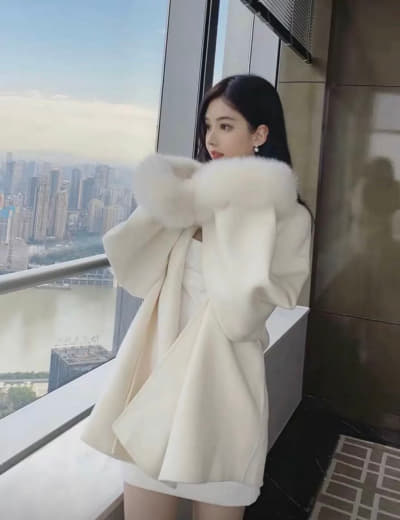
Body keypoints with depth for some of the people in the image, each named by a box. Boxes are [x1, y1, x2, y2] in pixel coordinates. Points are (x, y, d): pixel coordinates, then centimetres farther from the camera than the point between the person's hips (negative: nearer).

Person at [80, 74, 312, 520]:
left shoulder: (288, 218, -7)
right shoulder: (194, 197, 6)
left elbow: (240, 313, -18)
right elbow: (135, 274, 2)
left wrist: (227, 216, -13)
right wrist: (166, 210, -11)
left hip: (219, 386, -3)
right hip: (157, 374, 4)